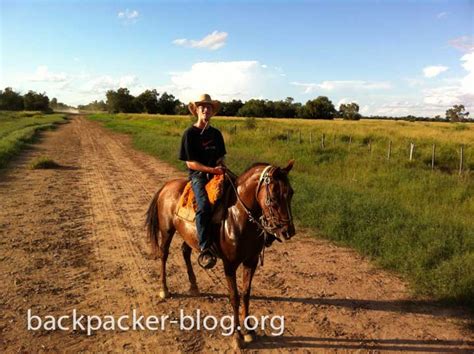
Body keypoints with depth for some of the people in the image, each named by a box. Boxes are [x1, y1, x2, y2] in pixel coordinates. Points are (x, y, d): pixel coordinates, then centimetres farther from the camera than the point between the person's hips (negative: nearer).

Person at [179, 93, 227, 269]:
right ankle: (205, 249, -29)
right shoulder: (190, 133, -1)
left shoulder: (216, 133, 15)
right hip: (198, 175, -5)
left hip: (217, 173, 6)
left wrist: (221, 166, -2)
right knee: (204, 206, -32)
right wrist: (212, 170, -17)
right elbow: (190, 163, -7)